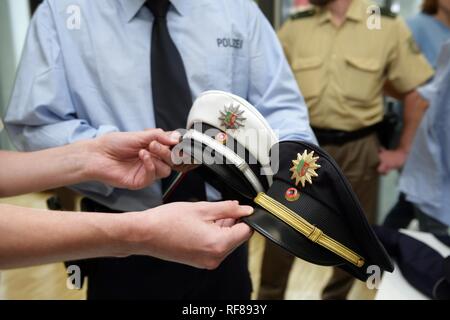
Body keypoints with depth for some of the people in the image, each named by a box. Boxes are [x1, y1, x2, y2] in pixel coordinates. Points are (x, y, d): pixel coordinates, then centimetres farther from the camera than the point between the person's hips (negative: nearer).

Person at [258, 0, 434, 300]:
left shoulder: (388, 26, -5)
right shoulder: (295, 27, 0)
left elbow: (417, 92, 0)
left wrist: (405, 151, -1)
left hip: (358, 149, 0)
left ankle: (336, 295, 39)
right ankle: (269, 295, 30)